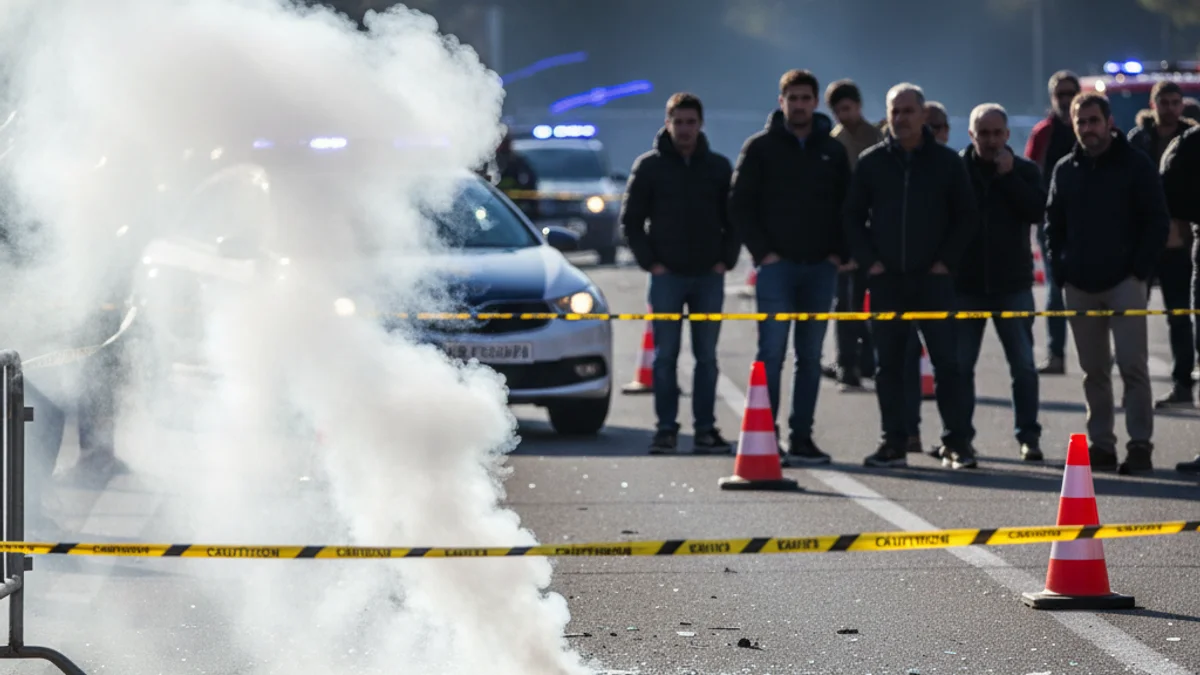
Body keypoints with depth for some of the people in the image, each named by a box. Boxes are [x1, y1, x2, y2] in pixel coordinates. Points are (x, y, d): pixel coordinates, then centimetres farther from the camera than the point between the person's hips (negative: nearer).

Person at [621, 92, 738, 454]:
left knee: (707, 356, 4)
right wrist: (650, 261, -5)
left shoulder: (719, 167, 7)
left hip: (709, 275, 1)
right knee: (665, 356, -1)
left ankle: (705, 428, 7)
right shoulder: (649, 166, 2)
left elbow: (735, 218, 12)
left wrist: (726, 259, 0)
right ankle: (666, 428, 3)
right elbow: (630, 219, 4)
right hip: (667, 275, -1)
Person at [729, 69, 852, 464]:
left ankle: (802, 437, 9)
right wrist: (762, 251, -9)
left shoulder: (833, 150, 11)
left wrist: (839, 252, 1)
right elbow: (740, 204, -1)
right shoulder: (761, 148, 2)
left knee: (810, 355, 6)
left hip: (821, 268, 4)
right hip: (777, 265, -3)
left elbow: (848, 205, 14)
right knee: (772, 352, -9)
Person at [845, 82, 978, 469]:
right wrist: (868, 260, -2)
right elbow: (853, 217, 10)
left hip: (933, 278, -2)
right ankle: (894, 443, 9)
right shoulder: (872, 163, 7)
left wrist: (947, 260, -3)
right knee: (889, 363, 4)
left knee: (946, 361, -5)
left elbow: (965, 216, 7)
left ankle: (956, 443, -2)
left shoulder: (946, 162, 4)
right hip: (886, 279, 2)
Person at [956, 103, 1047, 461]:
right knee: (960, 364, 4)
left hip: (1013, 283, 0)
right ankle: (959, 435, 12)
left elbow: (1038, 212, -11)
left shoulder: (1024, 171, 3)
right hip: (966, 283, 0)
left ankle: (1029, 435, 6)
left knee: (1023, 364, 0)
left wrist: (1008, 176, -15)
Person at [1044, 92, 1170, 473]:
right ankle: (1100, 445, 10)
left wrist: (1140, 269, -9)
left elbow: (1158, 222, -2)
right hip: (1079, 285, 4)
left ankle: (1140, 445, -7)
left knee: (1133, 364, -9)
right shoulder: (1065, 171, 11)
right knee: (1093, 370, 6)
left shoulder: (1135, 166, -1)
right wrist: (1059, 270, 4)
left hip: (1124, 281, -4)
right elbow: (1053, 224, 16)